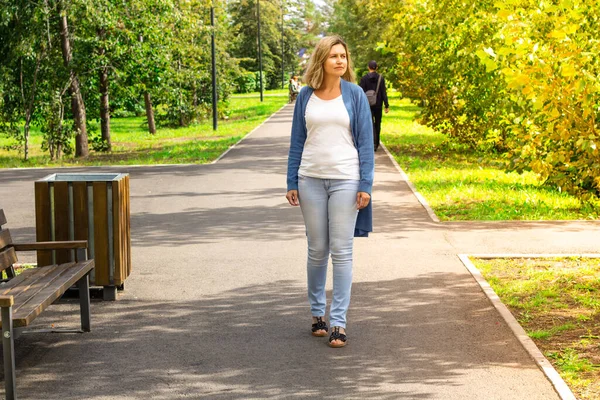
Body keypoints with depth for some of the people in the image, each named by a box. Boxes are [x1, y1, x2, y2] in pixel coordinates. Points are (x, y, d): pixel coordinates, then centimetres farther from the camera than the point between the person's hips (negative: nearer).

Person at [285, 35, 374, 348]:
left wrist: (366, 185, -7)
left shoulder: (354, 94, 1)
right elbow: (297, 141, 9)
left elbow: (366, 142, 0)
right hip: (311, 180, 2)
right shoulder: (306, 96, 5)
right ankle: (317, 312, 24)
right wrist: (292, 183, 4)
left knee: (341, 251, -2)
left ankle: (338, 322, 2)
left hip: (345, 180, -2)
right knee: (317, 250, 9)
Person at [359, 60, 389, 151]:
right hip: (378, 105, 2)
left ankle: (373, 143, -18)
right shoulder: (381, 78, -3)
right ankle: (377, 143, 23)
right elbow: (383, 92, -5)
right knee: (377, 124, 14)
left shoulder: (364, 79, -6)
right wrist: (386, 105, -2)